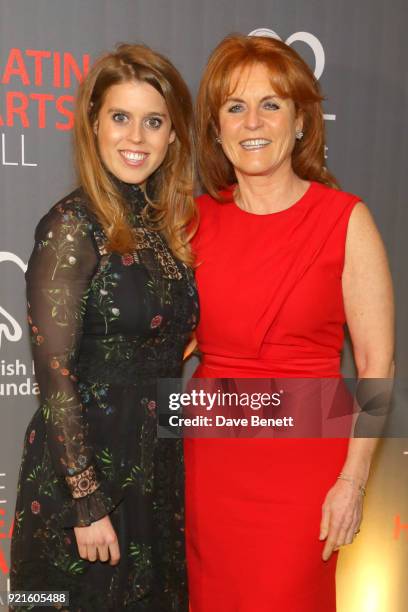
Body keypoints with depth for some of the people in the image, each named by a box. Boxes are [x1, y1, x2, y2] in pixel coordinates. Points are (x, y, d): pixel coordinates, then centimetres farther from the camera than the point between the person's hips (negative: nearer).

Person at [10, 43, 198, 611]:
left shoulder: (171, 223, 3)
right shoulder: (72, 227, -17)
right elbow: (54, 375, -18)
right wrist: (88, 504, -16)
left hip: (160, 467, 7)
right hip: (84, 468, -6)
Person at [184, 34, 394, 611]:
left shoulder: (346, 219, -9)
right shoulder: (198, 219, 1)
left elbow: (377, 363, -8)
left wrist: (353, 481, -11)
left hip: (304, 456, -3)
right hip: (210, 451, 3)